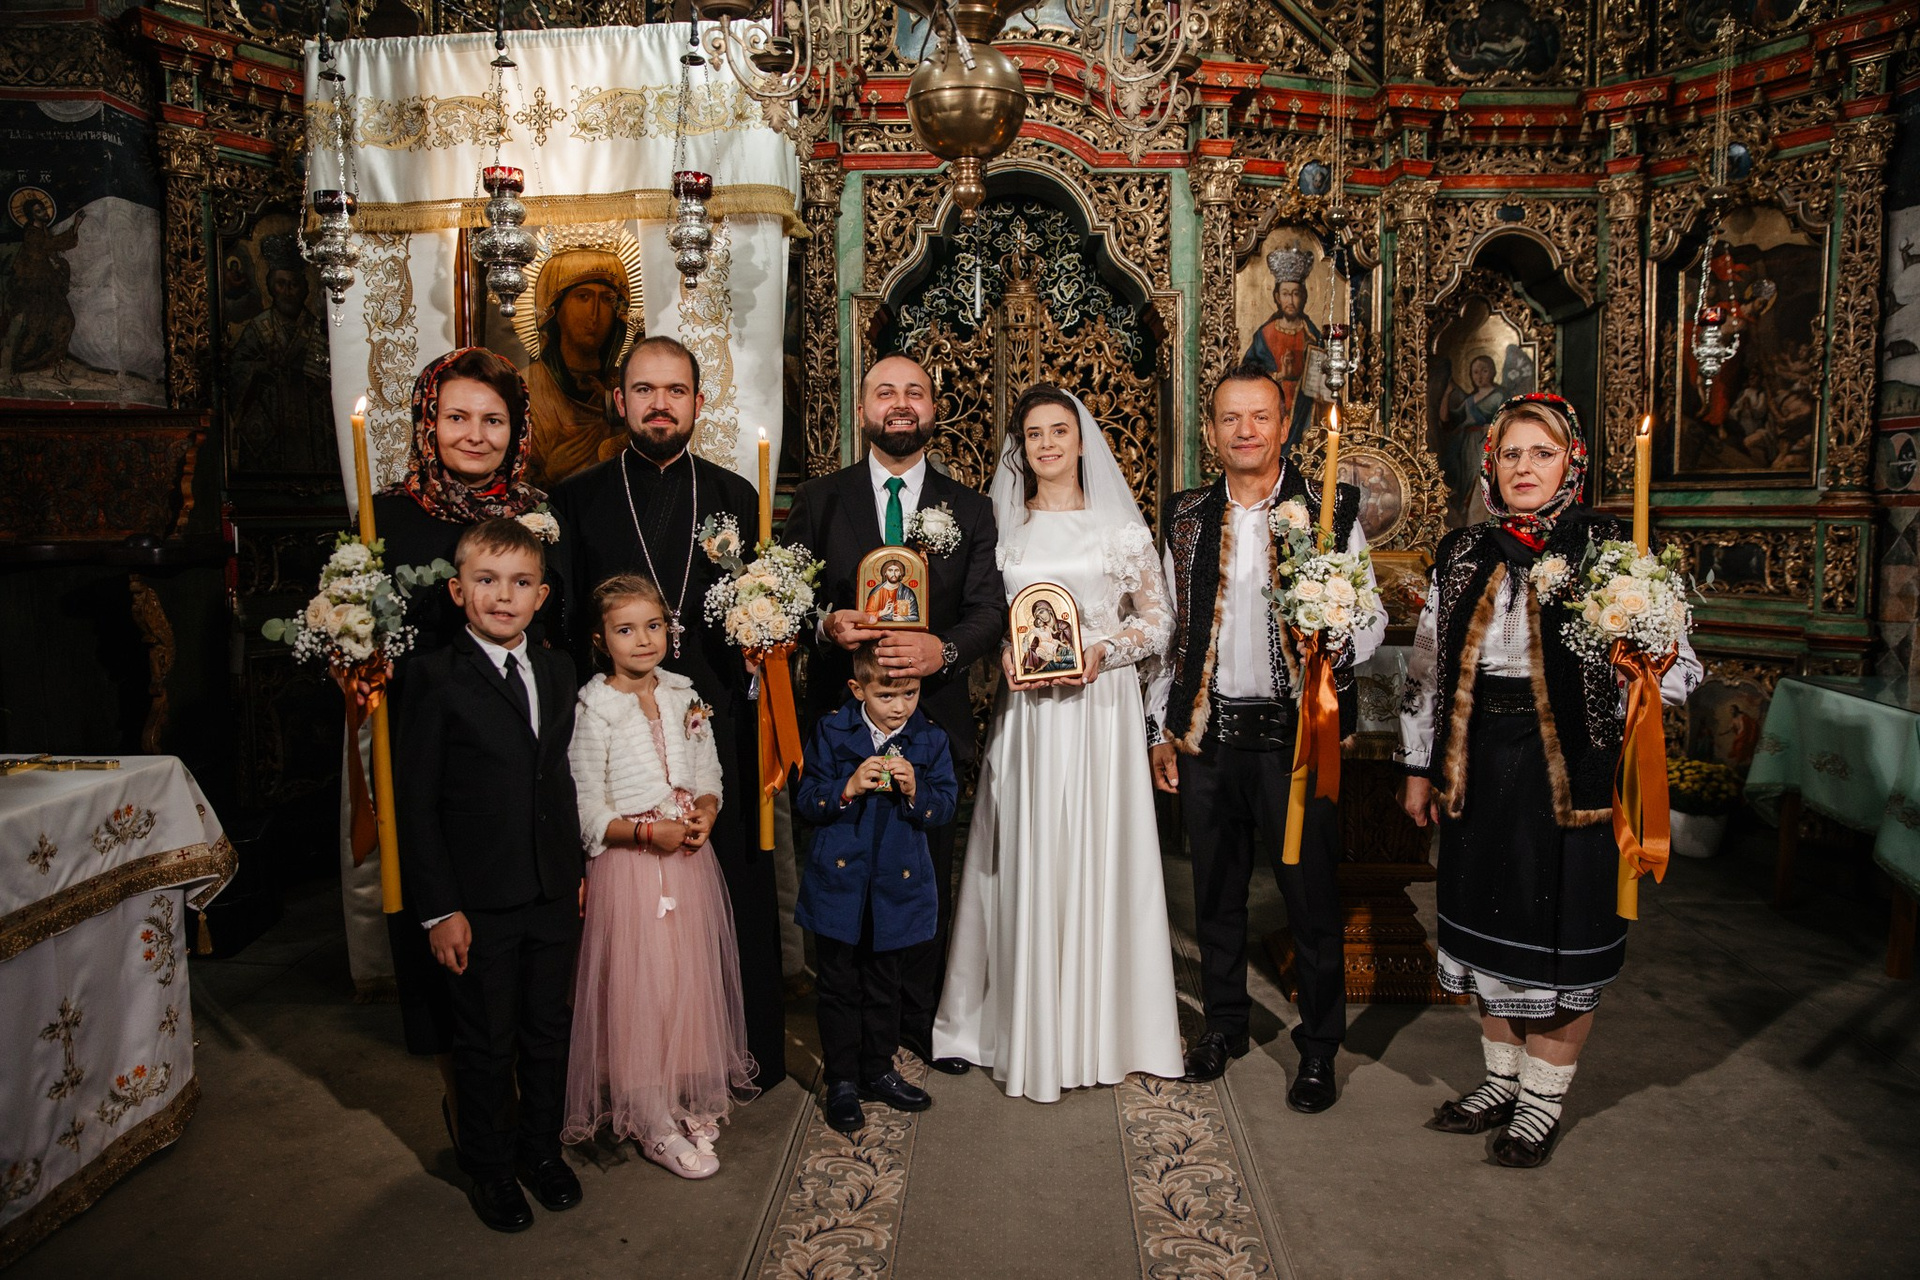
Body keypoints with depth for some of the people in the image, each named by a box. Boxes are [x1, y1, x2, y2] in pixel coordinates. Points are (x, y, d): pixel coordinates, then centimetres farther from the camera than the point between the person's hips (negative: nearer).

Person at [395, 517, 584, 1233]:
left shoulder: (558, 673, 5)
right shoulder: (435, 679, -11)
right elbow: (417, 804, -12)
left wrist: (579, 868, 10)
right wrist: (439, 909, -14)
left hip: (554, 896, 5)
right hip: (479, 903, -4)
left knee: (548, 1031, 18)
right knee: (486, 1044, 12)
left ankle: (540, 1147, 39)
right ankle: (488, 1167, 34)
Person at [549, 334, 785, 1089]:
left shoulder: (736, 497, 9)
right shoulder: (576, 500, 4)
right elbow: (560, 627, 2)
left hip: (720, 734, 2)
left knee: (736, 892, 9)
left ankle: (747, 1055, 26)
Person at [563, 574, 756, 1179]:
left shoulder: (685, 697, 6)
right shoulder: (593, 710, -10)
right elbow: (586, 811, -11)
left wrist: (705, 814, -9)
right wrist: (649, 832, -20)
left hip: (689, 857, 5)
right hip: (627, 864, -5)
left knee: (691, 976, 11)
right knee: (640, 984, 1)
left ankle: (688, 1099, 28)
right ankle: (655, 1124, 15)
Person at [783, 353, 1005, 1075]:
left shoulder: (968, 508, 8)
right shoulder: (818, 500, 6)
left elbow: (991, 608, 0)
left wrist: (945, 648, -20)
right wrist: (824, 624, -18)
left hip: (933, 713, 1)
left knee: (928, 876, 10)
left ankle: (922, 1020, 27)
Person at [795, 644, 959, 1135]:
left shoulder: (930, 740, -1)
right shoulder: (832, 733, -5)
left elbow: (945, 807, -2)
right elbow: (805, 803, -5)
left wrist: (915, 790, -21)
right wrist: (848, 788, -22)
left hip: (897, 886, 2)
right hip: (839, 884, -1)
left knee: (883, 987, 16)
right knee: (839, 987, 8)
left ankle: (878, 1071, 34)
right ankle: (841, 1081, 22)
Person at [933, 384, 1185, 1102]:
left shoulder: (1119, 524, 5)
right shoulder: (1001, 524, 9)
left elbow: (1157, 618, 5)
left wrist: (1103, 651, -11)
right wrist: (1003, 652, -8)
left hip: (1102, 704, -1)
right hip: (1025, 711, 1)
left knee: (1100, 854, 1)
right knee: (1027, 860, 1)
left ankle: (1103, 1027, 15)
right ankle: (1030, 1033, 14)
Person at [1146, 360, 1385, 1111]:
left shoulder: (1331, 511, -3)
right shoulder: (1187, 518, 7)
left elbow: (1369, 619, -2)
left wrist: (1335, 654, -24)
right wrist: (1161, 727, 11)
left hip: (1297, 732, -3)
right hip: (1207, 733, 3)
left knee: (1310, 895, 6)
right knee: (1216, 891, 16)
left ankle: (1318, 1047, 24)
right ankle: (1224, 1022, 35)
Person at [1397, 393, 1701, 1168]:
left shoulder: (1609, 549, -5)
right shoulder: (1463, 555, 6)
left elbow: (1676, 667, -7)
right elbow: (1428, 666, 10)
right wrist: (1421, 767, 9)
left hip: (1570, 770, -4)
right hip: (1479, 768, 4)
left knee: (1558, 935, 6)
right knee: (1489, 926, 14)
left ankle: (1544, 1101, 26)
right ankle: (1502, 1080, 34)